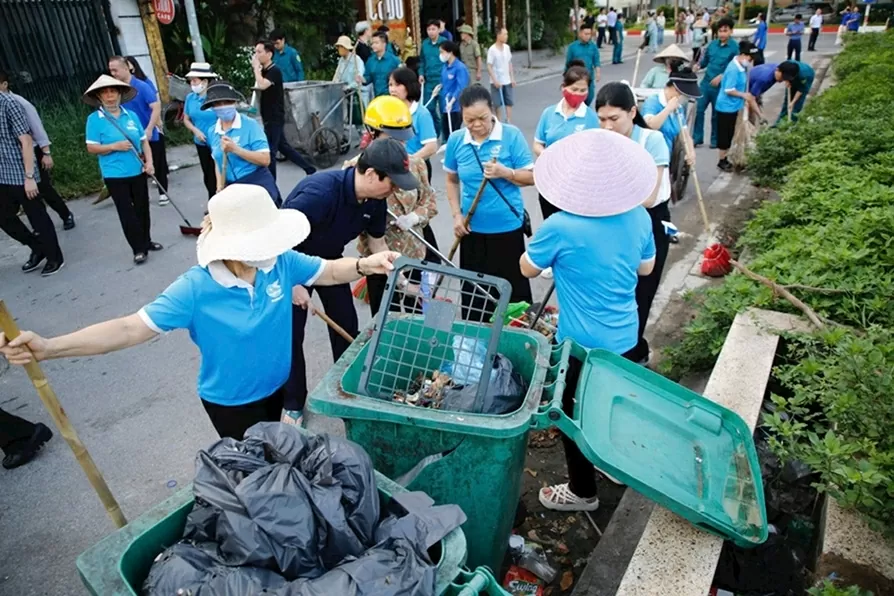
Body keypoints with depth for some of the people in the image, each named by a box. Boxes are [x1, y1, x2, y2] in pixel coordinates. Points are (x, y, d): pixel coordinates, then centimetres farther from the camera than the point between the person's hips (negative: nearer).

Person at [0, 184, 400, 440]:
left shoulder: (281, 263, -19)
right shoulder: (195, 289, -29)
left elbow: (328, 271, -6)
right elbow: (133, 328, -29)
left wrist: (363, 265, -27)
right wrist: (49, 348, -38)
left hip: (275, 385, 5)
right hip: (229, 401, -4)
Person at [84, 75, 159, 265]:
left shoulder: (131, 115, 5)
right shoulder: (94, 119, -6)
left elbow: (144, 141, 8)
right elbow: (91, 148, -7)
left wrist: (149, 161, -5)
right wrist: (114, 146, -20)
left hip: (138, 172, 4)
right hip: (115, 175, -4)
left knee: (142, 208, 13)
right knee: (127, 213, 0)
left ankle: (147, 241, 29)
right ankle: (139, 249, 7)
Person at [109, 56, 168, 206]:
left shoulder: (142, 86, -12)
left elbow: (156, 107, -18)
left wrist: (149, 129, -25)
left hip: (149, 135, -4)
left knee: (157, 165, 8)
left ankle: (163, 193, 22)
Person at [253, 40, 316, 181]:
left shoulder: (274, 71, -15)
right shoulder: (264, 71, 12)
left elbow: (261, 85, -31)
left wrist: (256, 67, -19)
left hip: (275, 118, -9)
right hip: (270, 118, 9)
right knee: (283, 147, 15)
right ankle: (310, 169, 24)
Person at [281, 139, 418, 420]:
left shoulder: (375, 201, -16)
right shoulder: (320, 192, -38)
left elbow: (377, 243, 1)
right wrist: (293, 284, -26)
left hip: (329, 260, 6)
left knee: (346, 325, 7)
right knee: (292, 333, 0)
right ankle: (293, 402, 19)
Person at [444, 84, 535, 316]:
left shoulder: (512, 135, -10)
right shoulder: (456, 140, -1)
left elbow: (531, 177, -7)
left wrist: (505, 173, -25)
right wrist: (456, 214, 1)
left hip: (508, 227, -3)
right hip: (472, 228, 3)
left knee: (514, 289, 6)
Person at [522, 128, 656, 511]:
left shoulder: (561, 228, -24)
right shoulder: (639, 217, -7)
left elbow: (527, 269, -6)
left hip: (581, 343, -6)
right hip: (624, 338, 6)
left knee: (574, 414, 14)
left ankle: (582, 492, 32)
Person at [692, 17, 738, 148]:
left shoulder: (735, 47, -11)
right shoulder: (712, 44, 3)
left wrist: (722, 76, -24)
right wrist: (698, 65, -7)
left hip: (721, 86, -4)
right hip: (706, 82, 4)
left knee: (716, 114, 9)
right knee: (699, 109, 3)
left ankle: (715, 139, 24)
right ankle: (697, 137, 15)